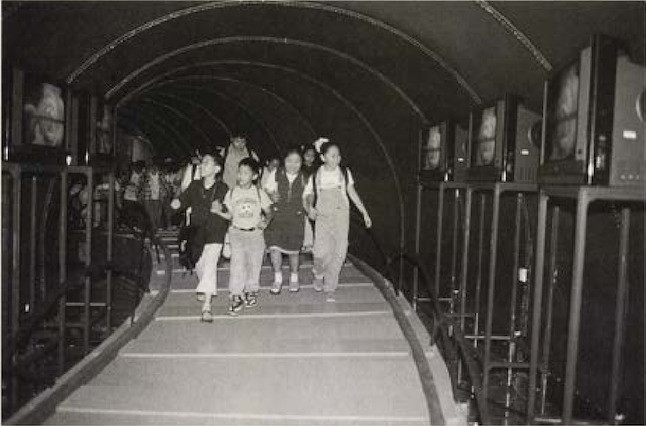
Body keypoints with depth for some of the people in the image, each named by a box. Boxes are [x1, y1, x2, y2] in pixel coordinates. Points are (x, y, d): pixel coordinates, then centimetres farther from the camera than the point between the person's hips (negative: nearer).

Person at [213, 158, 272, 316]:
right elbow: (230, 215, 7)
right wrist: (219, 212, -11)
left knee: (254, 264, 8)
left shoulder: (259, 193, 0)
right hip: (237, 232, 0)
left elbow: (268, 212, 6)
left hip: (255, 233, 0)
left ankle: (251, 291, 28)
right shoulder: (232, 192, 3)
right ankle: (236, 296, -4)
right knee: (237, 263, -9)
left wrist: (266, 221, -13)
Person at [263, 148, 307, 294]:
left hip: (296, 217, 0)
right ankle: (278, 279, 8)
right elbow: (266, 191, 3)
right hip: (277, 215, 0)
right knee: (274, 246, -10)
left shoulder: (304, 178, 0)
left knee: (293, 249, 7)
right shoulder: (275, 175, -3)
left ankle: (294, 278, 30)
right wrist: (271, 197, -18)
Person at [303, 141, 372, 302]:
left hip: (341, 215, 1)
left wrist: (365, 213, 8)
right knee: (321, 252, -13)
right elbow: (306, 196, 10)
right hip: (322, 216, -1)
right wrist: (309, 208, -11)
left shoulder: (344, 173, 5)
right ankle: (319, 274, 21)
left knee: (339, 251, -7)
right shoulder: (315, 176, 3)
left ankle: (330, 288, 7)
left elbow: (352, 193, 10)